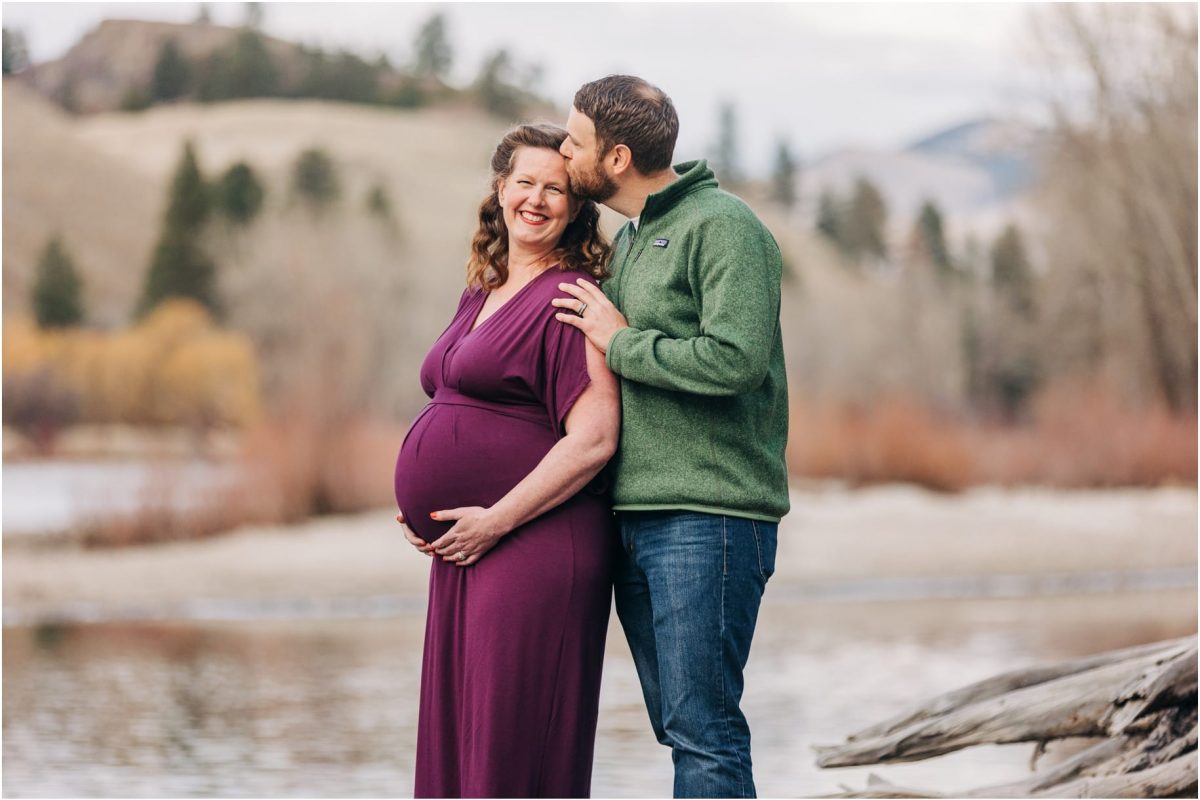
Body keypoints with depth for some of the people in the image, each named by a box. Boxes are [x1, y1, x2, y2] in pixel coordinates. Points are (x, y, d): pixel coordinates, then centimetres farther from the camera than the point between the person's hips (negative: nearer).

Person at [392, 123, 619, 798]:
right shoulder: (481, 294, 18)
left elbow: (593, 440, -17)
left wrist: (495, 520, -16)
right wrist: (425, 504, 13)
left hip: (535, 543, -9)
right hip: (466, 550, 9)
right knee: (457, 745, 10)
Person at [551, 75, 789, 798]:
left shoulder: (723, 226, -9)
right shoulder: (629, 238, 19)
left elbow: (735, 359, -22)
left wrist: (621, 342, -11)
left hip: (708, 519, -9)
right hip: (635, 519, 9)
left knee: (702, 727, -9)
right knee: (680, 724, 11)